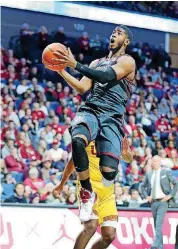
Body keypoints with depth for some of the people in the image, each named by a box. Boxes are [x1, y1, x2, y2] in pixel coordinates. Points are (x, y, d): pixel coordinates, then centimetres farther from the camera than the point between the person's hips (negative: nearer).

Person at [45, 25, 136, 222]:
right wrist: (61, 70, 7)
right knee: (77, 141, -35)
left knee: (109, 170, -22)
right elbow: (83, 88, 18)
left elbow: (107, 76, -13)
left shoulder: (127, 61, 5)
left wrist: (75, 65, -19)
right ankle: (87, 193, -17)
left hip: (111, 118, -4)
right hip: (89, 111, 4)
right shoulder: (97, 63, 26)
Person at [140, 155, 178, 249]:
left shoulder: (166, 173, -2)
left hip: (162, 202, -5)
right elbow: (142, 186, 24)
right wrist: (146, 196, 10)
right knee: (156, 225, 9)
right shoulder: (149, 175, 11)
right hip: (153, 202, 5)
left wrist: (170, 195, -9)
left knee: (159, 224, -17)